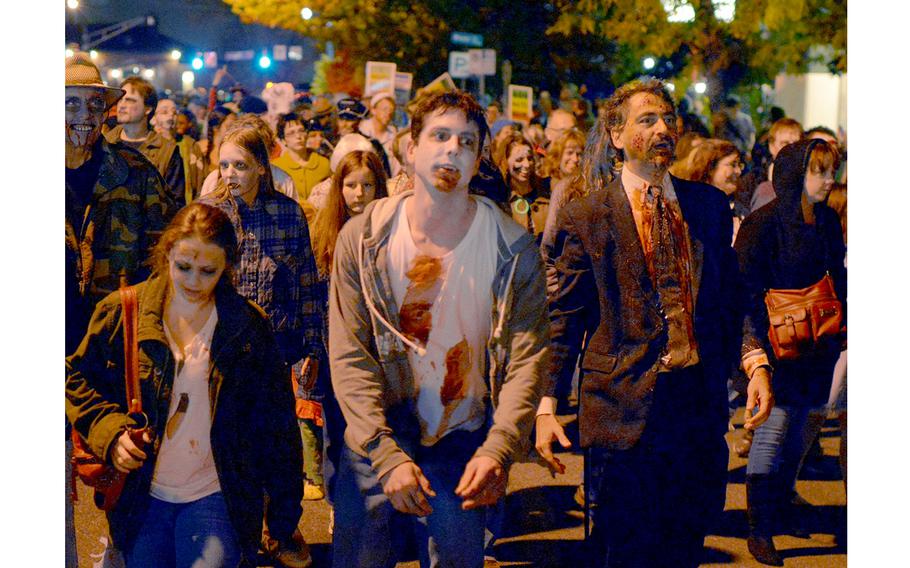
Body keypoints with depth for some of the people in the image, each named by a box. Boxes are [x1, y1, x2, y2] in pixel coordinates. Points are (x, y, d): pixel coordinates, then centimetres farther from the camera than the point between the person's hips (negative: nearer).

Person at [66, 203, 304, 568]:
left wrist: (284, 512, 2)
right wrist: (109, 429, -10)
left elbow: (276, 426, 2)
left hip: (217, 497, -1)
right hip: (142, 497, 2)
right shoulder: (123, 312, -2)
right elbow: (79, 377, 9)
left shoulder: (248, 326, -2)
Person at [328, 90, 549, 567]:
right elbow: (349, 358, -8)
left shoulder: (513, 249, -6)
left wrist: (498, 451, -23)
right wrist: (387, 455, -17)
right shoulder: (363, 238, -6)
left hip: (462, 449, 0)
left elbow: (527, 361, -9)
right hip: (374, 441, 0)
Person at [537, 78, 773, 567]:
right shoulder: (584, 218, -3)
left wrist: (756, 363, -1)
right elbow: (560, 321, -3)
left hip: (700, 402, 4)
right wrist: (546, 406, -10)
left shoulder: (709, 206, 11)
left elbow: (731, 298, 15)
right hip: (626, 411, -4)